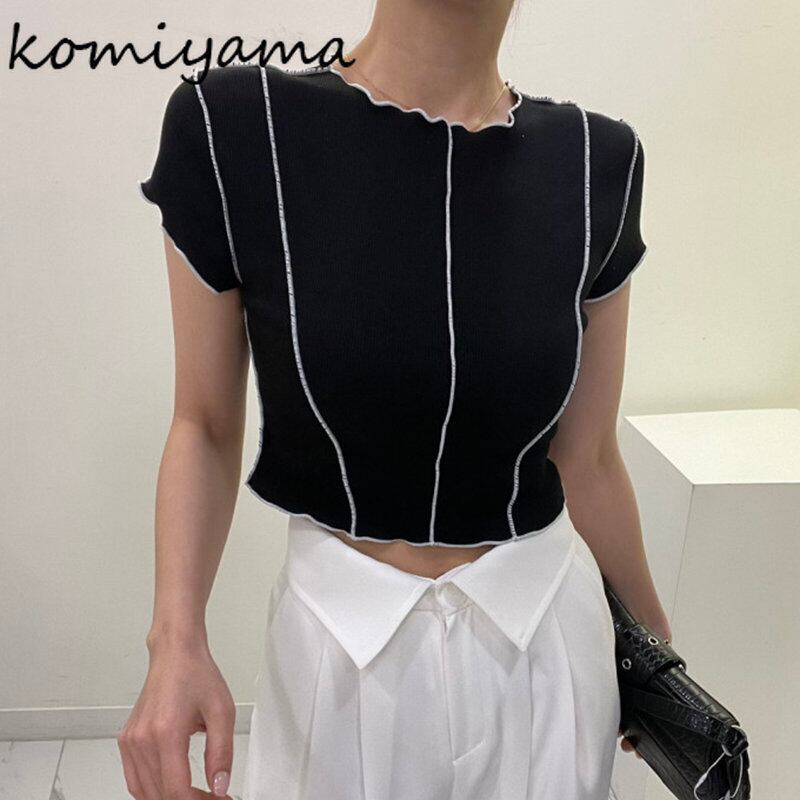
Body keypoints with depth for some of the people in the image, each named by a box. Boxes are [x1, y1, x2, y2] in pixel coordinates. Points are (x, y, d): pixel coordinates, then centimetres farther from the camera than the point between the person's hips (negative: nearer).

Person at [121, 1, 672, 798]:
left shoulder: (596, 162, -8)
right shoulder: (229, 129, -14)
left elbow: (586, 459, 2)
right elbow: (205, 426, -4)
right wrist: (176, 638, -17)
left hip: (545, 639, 2)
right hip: (338, 641, -1)